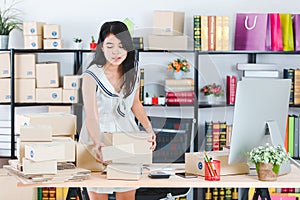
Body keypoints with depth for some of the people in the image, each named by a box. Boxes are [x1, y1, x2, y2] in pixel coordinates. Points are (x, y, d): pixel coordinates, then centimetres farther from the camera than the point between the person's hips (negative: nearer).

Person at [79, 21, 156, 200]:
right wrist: (97, 143, -42)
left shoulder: (133, 70, -1)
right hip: (98, 139, -4)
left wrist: (149, 128, -2)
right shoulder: (92, 76, -16)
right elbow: (91, 116, -25)